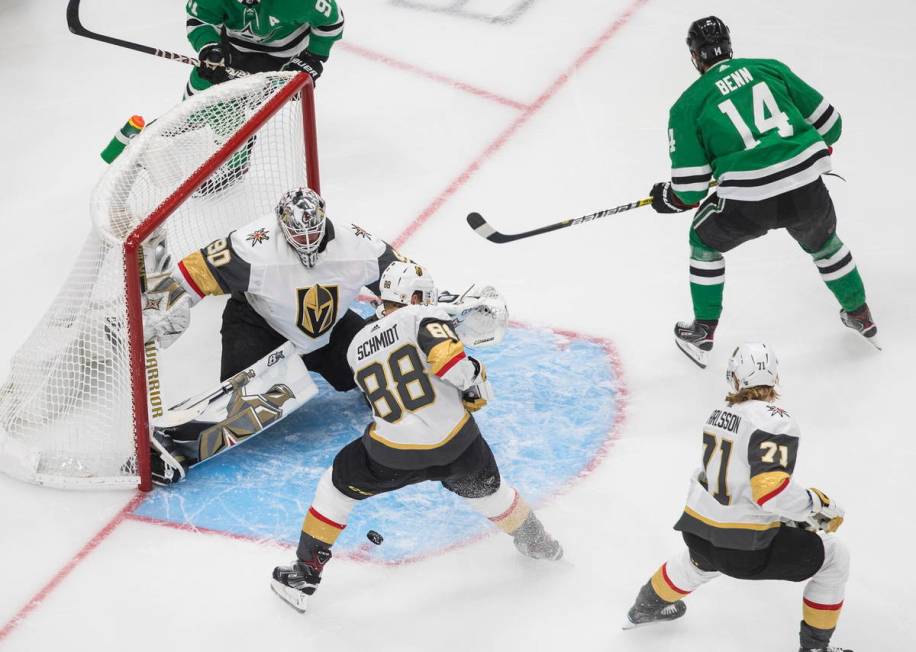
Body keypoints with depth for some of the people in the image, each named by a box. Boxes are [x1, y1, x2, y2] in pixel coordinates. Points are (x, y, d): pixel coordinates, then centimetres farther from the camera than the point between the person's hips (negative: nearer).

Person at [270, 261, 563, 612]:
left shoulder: (357, 347, 14)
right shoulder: (423, 317, -4)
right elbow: (448, 356, -22)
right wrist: (475, 381, -1)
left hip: (393, 455, 1)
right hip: (455, 443, -1)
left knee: (339, 483, 24)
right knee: (486, 488, 28)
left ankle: (305, 573, 23)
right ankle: (537, 544, 51)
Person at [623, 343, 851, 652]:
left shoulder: (720, 414, 9)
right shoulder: (774, 420, -17)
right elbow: (770, 489, -29)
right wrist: (818, 507, -14)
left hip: (698, 530, 7)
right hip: (746, 547, -7)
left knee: (700, 559, 43)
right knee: (834, 557, 11)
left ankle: (646, 607, 64)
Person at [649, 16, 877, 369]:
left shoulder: (687, 105, 6)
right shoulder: (770, 68, 13)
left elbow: (690, 188, 2)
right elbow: (827, 121, 16)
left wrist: (668, 198, 25)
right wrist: (816, 153, 36)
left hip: (748, 205, -3)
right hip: (808, 192, 3)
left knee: (705, 240, 28)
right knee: (823, 242, 35)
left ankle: (703, 332, 34)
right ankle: (859, 315, 49)